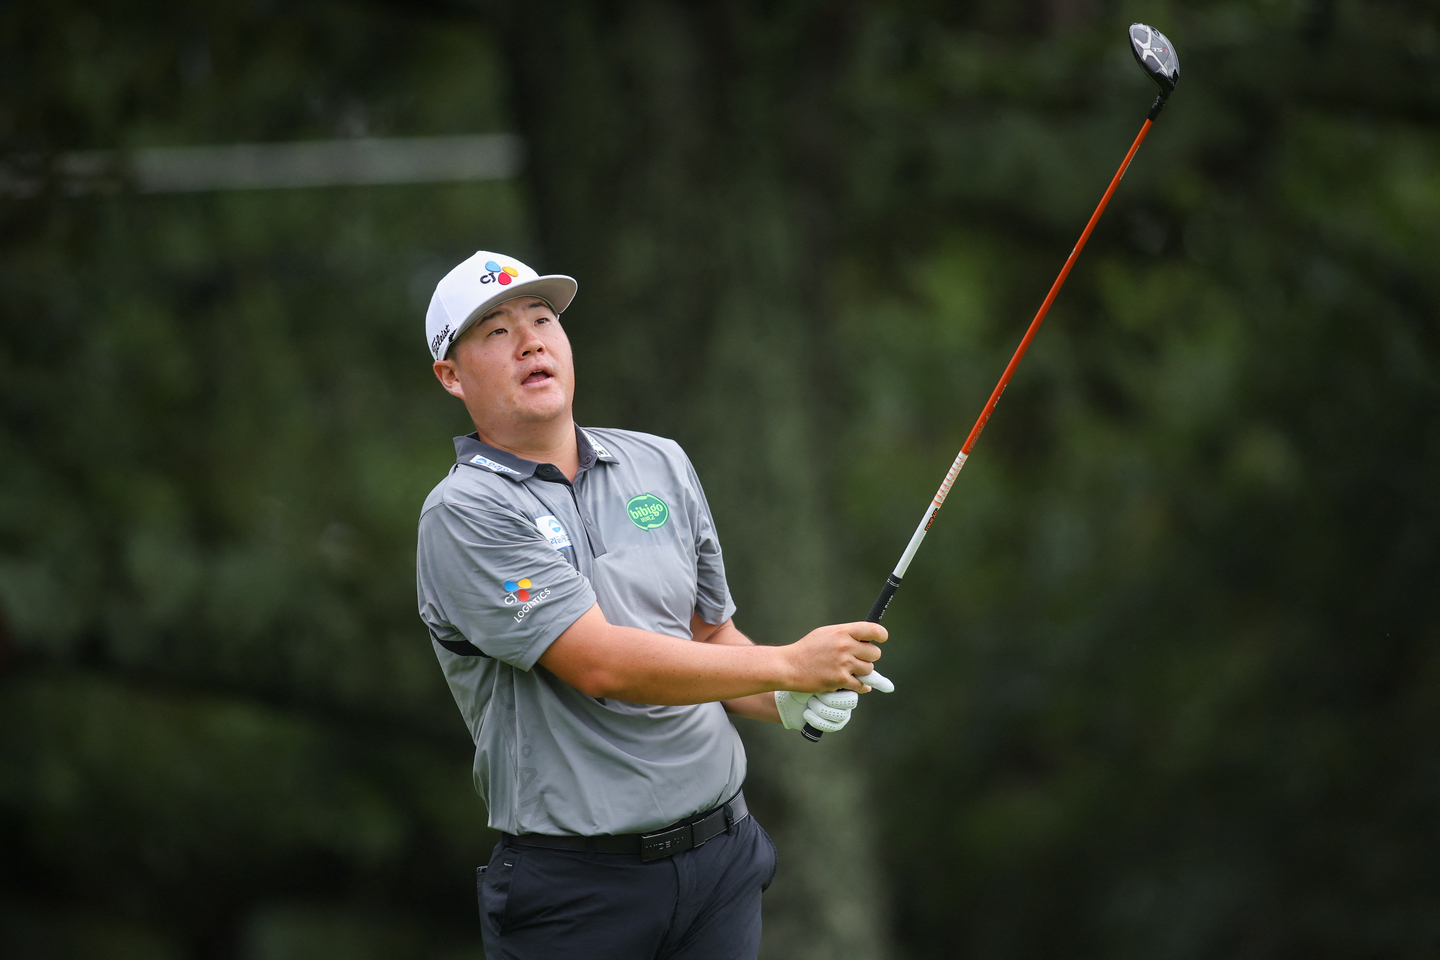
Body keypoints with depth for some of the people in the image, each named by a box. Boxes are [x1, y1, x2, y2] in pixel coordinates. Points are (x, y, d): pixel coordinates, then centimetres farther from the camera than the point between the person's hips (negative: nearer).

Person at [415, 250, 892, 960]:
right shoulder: (464, 513, -10)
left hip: (723, 855, 5)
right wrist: (788, 665, -16)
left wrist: (788, 704, -2)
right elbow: (602, 664, -19)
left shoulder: (661, 465, 11)